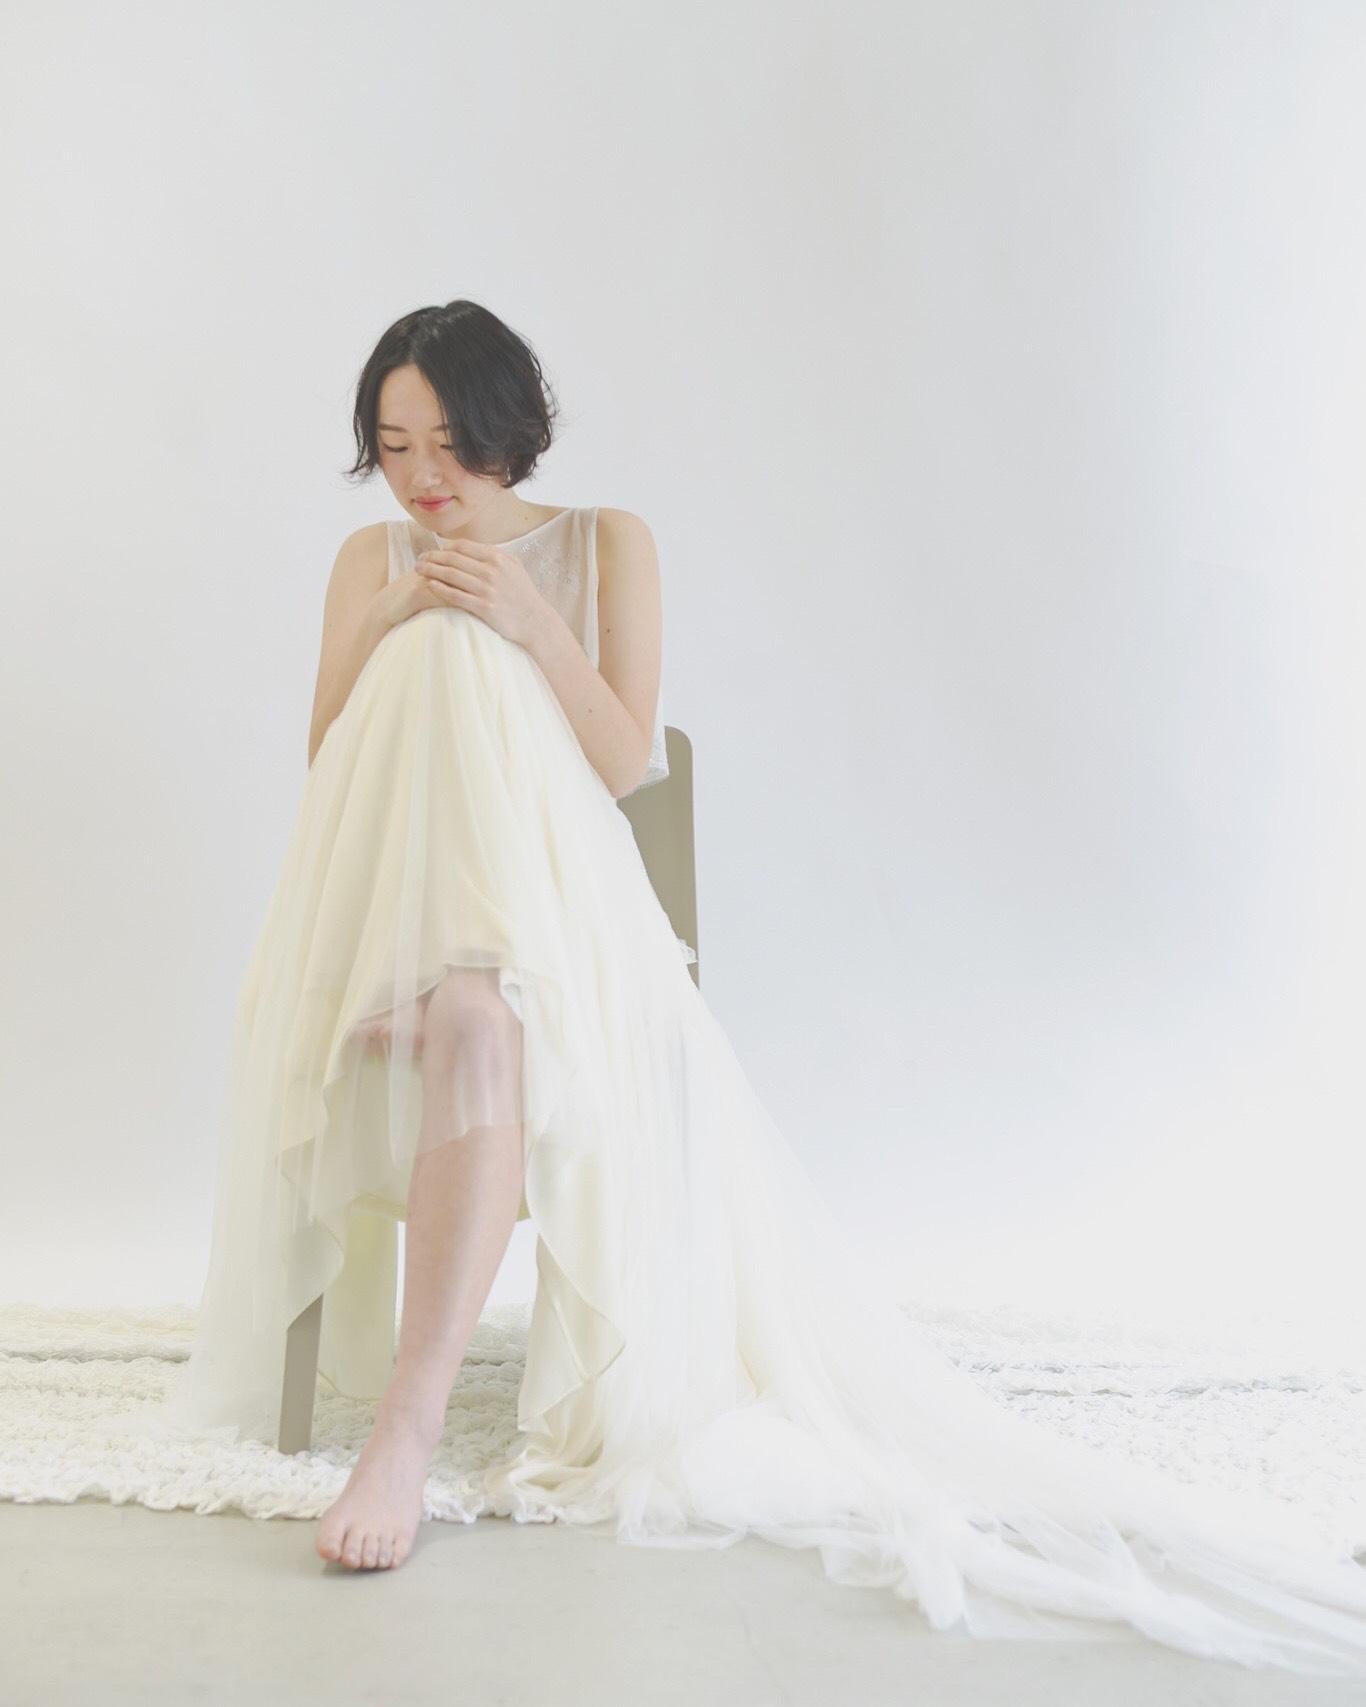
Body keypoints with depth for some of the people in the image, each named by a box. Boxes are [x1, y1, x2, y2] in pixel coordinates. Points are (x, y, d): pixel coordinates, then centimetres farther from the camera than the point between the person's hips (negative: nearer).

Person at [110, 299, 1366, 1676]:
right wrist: (401, 629, -5)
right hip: (394, 902, 4)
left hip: (554, 896, -3)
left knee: (479, 1024, -38)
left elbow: (625, 761, 1)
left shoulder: (606, 543, 10)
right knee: (475, 1028, -36)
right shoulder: (372, 561, 17)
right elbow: (324, 767, 10)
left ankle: (410, 1420, -42)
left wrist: (528, 622, -12)